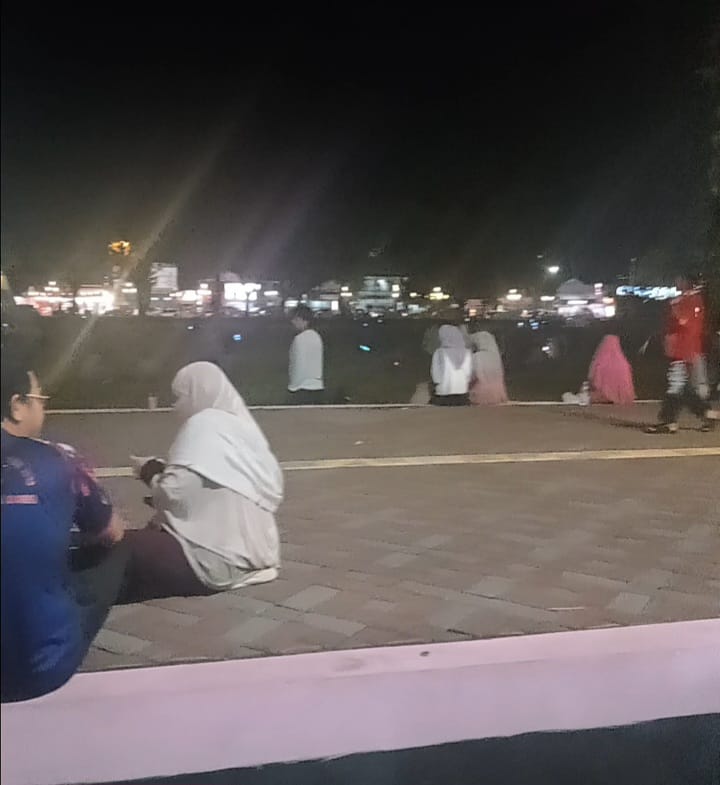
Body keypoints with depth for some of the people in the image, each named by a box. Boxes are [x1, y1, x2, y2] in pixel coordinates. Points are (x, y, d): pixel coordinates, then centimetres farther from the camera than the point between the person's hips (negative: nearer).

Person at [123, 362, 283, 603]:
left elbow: (175, 492, -20)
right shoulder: (242, 425, 9)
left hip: (218, 561, -9)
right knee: (153, 533, 24)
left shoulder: (203, 425, -13)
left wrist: (150, 472, 3)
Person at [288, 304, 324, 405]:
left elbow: (298, 365, -15)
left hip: (303, 389, -8)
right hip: (318, 386, 8)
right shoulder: (317, 336, 11)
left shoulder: (299, 339, -13)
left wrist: (293, 386, -8)